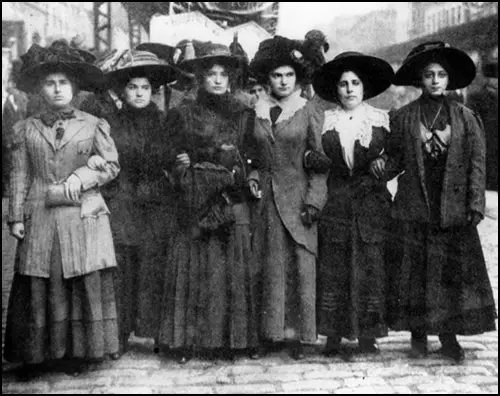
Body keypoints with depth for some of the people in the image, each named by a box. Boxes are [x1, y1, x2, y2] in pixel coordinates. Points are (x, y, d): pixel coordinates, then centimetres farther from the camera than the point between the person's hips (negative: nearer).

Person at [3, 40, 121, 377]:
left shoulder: (94, 125, 5)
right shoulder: (26, 129, 9)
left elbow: (112, 166, 6)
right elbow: (20, 176, 7)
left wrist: (82, 176, -10)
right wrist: (16, 217, 1)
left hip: (84, 218, -1)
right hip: (40, 219, 1)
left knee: (85, 285, 0)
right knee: (38, 287, 2)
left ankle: (79, 352, 13)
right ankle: (35, 354, 15)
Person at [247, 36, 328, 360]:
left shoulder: (310, 114, 1)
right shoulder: (256, 114, 10)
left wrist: (314, 200, -10)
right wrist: (252, 177, 0)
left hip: (298, 199, -2)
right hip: (266, 200, 3)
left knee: (301, 267, -2)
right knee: (269, 267, 4)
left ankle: (299, 333, 8)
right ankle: (269, 331, 13)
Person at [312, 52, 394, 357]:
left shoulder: (381, 120, 7)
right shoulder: (325, 121, 8)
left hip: (372, 202, 0)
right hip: (335, 202, 0)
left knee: (370, 267, 0)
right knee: (333, 268, 0)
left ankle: (368, 335, 11)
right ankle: (334, 336, 9)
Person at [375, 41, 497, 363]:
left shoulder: (465, 118, 4)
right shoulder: (404, 117, 4)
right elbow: (396, 157, 7)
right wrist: (383, 167, -15)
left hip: (454, 209, 1)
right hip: (415, 207, 0)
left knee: (456, 270, 3)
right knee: (416, 270, 3)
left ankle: (449, 335, 16)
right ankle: (418, 333, 17)